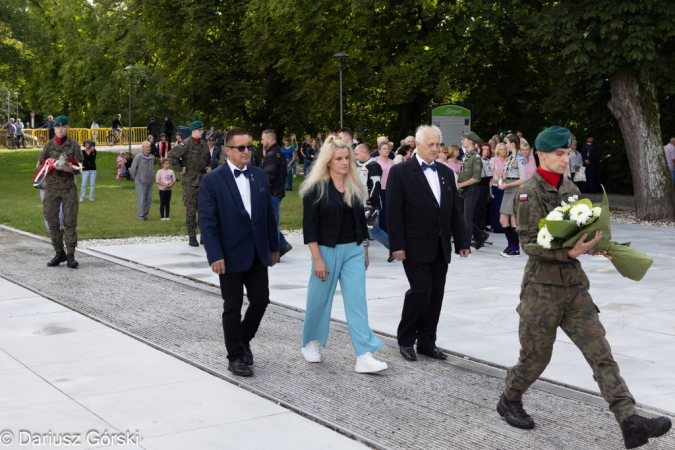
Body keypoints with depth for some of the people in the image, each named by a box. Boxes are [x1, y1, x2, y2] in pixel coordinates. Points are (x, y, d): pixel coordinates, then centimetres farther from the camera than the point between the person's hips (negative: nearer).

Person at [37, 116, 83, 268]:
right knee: (52, 221, 2)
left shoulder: (74, 145, 2)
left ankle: (70, 255, -3)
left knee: (70, 221, -5)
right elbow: (39, 165, 10)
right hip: (51, 187, 2)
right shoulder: (48, 145, 7)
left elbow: (79, 167, 1)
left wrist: (70, 169, -22)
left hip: (69, 187, -2)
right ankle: (59, 253, 13)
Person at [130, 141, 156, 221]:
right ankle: (140, 216, -1)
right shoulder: (138, 157, -8)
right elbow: (133, 169, -3)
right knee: (141, 199, -5)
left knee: (148, 199, 6)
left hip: (149, 182, 5)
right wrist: (136, 179, 5)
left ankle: (145, 214, 16)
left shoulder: (152, 157, 8)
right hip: (140, 182, -5)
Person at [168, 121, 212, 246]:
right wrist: (180, 169, -13)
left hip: (203, 180, 6)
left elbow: (208, 158, 28)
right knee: (191, 209, -2)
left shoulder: (203, 144, 11)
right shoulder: (186, 144, -11)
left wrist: (208, 166, 11)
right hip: (189, 181, -6)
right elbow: (172, 155, -15)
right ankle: (192, 237, 4)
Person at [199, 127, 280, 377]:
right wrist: (215, 256, -18)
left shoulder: (259, 176, 6)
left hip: (257, 253, 5)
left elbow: (268, 213, 12)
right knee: (233, 307, 4)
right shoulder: (212, 180, -10)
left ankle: (244, 341, 32)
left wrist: (274, 246, 12)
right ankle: (235, 357, 18)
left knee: (261, 300, 7)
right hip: (231, 255, -5)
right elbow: (207, 221, -12)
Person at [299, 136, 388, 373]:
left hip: (353, 250, 4)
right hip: (327, 250, -4)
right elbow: (309, 226, -11)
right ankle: (311, 343, 33)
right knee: (320, 299, 10)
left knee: (357, 300, -4)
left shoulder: (354, 187, 8)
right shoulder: (316, 188, -9)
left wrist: (365, 250, 14)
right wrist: (317, 259, -16)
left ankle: (364, 357, -8)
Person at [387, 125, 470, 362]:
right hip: (415, 246, -6)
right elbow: (394, 212, -9)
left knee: (436, 294, 7)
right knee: (421, 291, -9)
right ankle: (405, 340, 9)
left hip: (440, 246, 6)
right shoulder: (400, 171, -6)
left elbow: (456, 209, 12)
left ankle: (427, 342, 18)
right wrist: (397, 245, -14)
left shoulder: (446, 172, 12)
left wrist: (462, 241, 8)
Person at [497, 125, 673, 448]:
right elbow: (529, 243, -16)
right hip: (543, 285, -6)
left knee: (600, 352, -2)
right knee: (536, 355, 7)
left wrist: (591, 246, -3)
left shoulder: (570, 189, 10)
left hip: (574, 283, 6)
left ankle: (631, 422, -7)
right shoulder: (529, 192, -10)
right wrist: (568, 252, -27)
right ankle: (509, 401, 33)